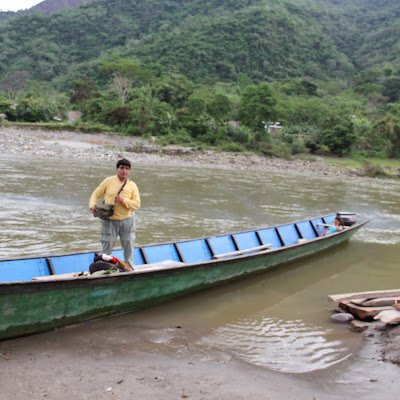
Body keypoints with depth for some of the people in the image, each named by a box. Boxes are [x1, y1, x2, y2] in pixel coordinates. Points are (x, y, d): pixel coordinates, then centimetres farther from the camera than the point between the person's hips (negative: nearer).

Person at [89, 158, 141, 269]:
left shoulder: (132, 185, 1)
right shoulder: (109, 181, -2)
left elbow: (137, 204, -5)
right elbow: (96, 194, 3)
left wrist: (123, 200, -19)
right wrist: (92, 206, -13)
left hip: (127, 220, 2)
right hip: (110, 220, -2)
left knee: (128, 246, 11)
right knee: (107, 247, 3)